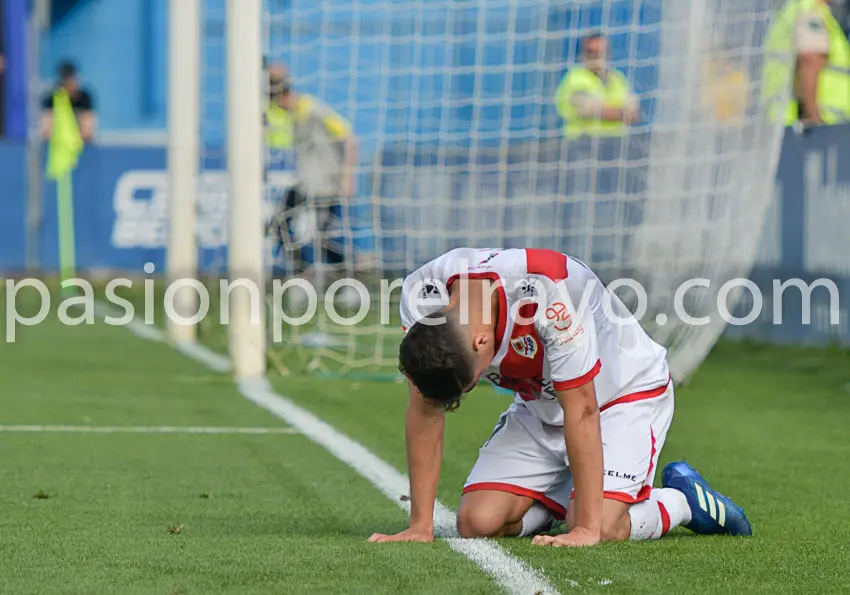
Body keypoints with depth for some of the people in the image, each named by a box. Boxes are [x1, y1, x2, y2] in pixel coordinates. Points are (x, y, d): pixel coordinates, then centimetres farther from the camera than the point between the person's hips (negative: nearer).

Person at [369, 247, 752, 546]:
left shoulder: (548, 294, -40)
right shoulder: (421, 296, -24)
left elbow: (581, 412, -33)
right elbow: (425, 410, -14)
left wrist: (586, 529, -31)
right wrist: (420, 525, -15)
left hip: (627, 392, -5)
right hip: (538, 408, 5)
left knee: (600, 529, -24)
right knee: (477, 522, -13)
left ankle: (683, 500, 5)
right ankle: (558, 499, 16)